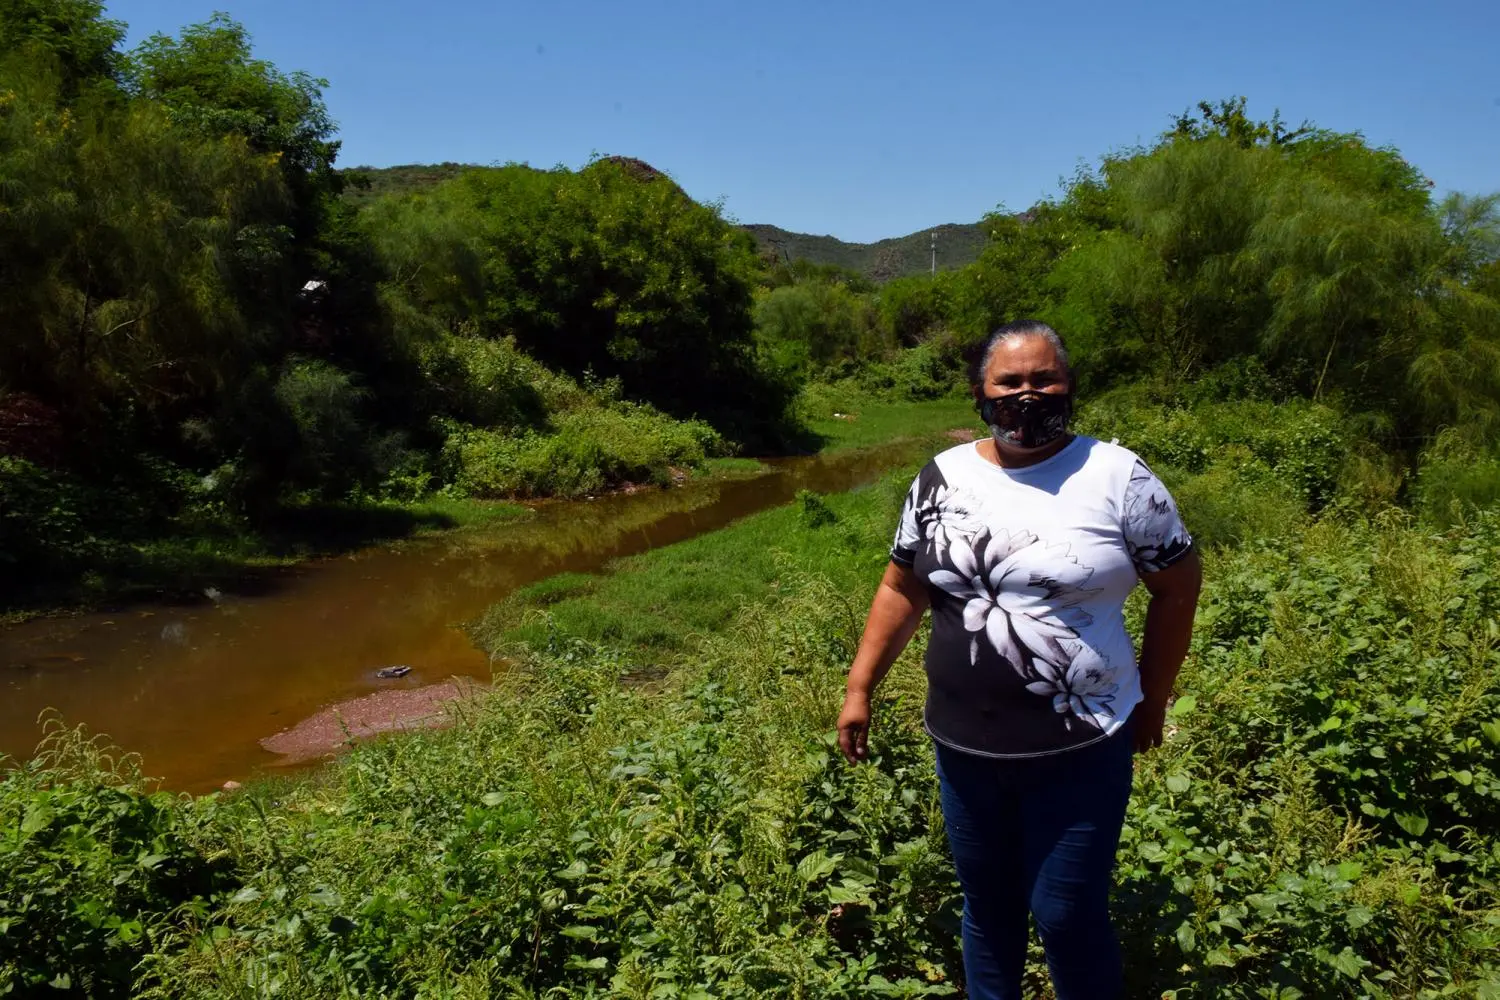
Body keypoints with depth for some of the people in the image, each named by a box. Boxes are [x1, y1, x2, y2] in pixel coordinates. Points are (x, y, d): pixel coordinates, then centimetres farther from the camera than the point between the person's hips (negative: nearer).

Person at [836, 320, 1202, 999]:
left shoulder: (1117, 477, -8)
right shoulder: (940, 478, 1)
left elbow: (1178, 585, 0)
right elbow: (902, 589, 8)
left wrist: (1151, 702, 2)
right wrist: (859, 689, 7)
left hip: (1080, 751, -3)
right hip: (962, 747, 3)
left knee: (1067, 917, 6)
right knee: (986, 907, 18)